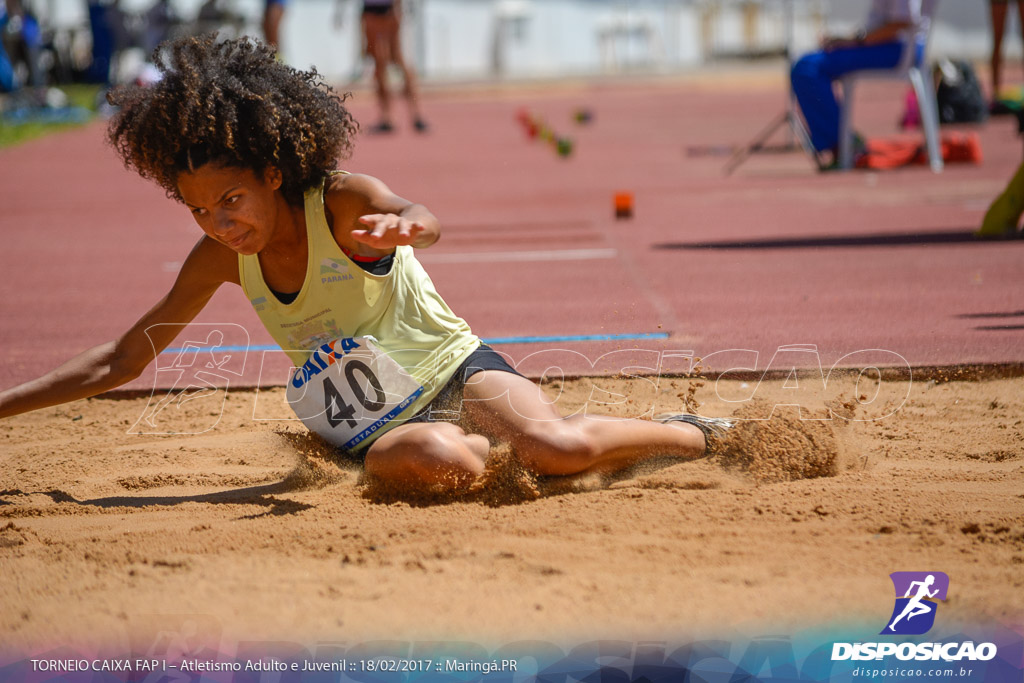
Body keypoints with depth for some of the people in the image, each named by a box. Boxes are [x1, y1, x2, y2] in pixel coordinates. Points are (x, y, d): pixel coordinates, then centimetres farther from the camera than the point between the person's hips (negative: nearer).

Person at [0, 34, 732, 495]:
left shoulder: (343, 201, -14)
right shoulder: (221, 259, 0)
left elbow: (422, 220, -37)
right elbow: (122, 361, 7)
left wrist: (403, 224, -64)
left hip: (453, 370, -2)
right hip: (379, 426, 2)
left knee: (559, 446, -34)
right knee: (425, 462, -38)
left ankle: (691, 435, -3)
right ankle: (498, 447, -6)